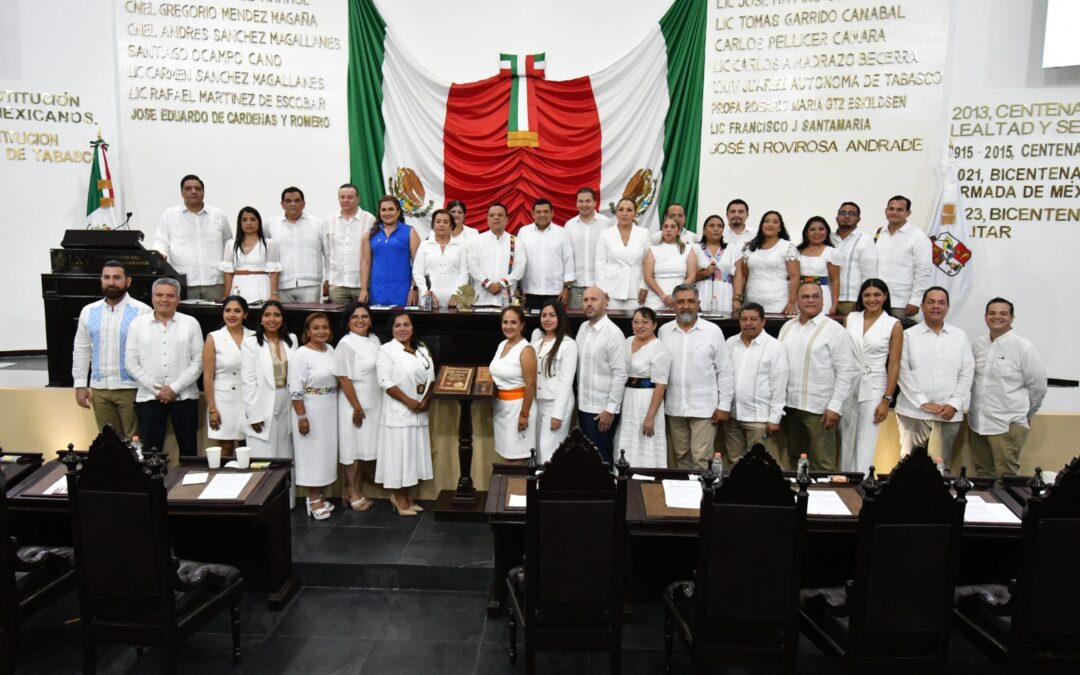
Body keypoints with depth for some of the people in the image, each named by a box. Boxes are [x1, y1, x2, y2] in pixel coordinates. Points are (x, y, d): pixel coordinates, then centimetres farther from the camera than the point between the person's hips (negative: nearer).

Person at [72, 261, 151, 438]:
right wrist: (80, 385, 6)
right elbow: (81, 350, 12)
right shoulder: (89, 312, 8)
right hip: (99, 388, 4)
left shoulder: (141, 311, -6)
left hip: (131, 388, -4)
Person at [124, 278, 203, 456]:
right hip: (149, 397, 0)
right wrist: (155, 389, -7)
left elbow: (198, 361, -1)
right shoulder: (138, 324, 6)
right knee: (151, 450, 2)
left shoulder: (190, 323, 4)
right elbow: (131, 362, 2)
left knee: (188, 449, 5)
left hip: (184, 396, 0)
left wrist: (175, 388, -10)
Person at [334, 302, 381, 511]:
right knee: (352, 448, 4)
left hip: (372, 403, 7)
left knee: (362, 448, 13)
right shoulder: (346, 344, -14)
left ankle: (356, 490, 24)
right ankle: (351, 492, 16)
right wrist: (357, 407, -16)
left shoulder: (374, 340, 7)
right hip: (353, 404, -7)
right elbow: (343, 378, -16)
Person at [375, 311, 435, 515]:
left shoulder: (422, 349, 11)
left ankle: (405, 495, 23)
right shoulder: (386, 350, -8)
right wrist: (409, 401, -16)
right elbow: (386, 382, -15)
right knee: (398, 453, -2)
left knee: (413, 452, 10)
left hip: (419, 412, 6)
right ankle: (399, 498, 10)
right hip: (398, 411, -6)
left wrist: (426, 399, -5)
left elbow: (431, 377, 12)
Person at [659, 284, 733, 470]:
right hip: (674, 407, 3)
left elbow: (724, 371, -2)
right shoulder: (664, 331, 4)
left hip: (704, 407, -3)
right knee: (680, 456, 12)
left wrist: (724, 405, -5)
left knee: (701, 459, -4)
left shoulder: (713, 331, -3)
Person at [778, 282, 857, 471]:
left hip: (819, 408, -5)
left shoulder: (834, 330, -7)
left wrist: (835, 406, -14)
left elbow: (845, 372, -10)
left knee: (822, 464, 0)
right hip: (789, 405, 6)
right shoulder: (787, 327, 11)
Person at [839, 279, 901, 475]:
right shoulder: (850, 319, 4)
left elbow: (894, 365, -3)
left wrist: (887, 400, -7)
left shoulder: (894, 325, -3)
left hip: (873, 387, -3)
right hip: (847, 385, 3)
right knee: (847, 440, 9)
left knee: (866, 443, 0)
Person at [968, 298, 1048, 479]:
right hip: (977, 422, 5)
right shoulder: (978, 344, 7)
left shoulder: (1023, 348, -9)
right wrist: (973, 408, 12)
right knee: (982, 476, 14)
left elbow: (1038, 386, -3)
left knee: (1005, 478, -2)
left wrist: (1024, 414, 7)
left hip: (1008, 425, -5)